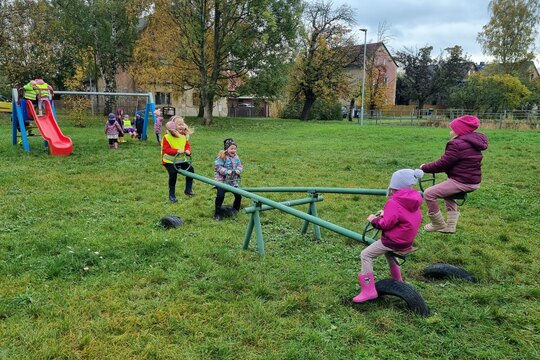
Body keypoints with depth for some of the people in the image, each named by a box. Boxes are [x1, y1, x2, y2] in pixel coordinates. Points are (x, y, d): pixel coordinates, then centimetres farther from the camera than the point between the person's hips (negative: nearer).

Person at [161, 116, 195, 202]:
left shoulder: (184, 136, 2)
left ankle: (188, 190, 12)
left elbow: (187, 146, 6)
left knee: (191, 169, -3)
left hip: (181, 160, 6)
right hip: (169, 161, -6)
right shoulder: (167, 137, -16)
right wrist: (177, 151, -31)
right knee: (173, 174, -18)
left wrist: (188, 151, -18)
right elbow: (166, 149, -19)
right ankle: (172, 195, 0)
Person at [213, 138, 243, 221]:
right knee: (220, 195, -14)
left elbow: (240, 165, 10)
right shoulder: (221, 156, -12)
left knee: (238, 195, 3)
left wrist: (238, 170, -12)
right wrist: (226, 171, -26)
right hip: (222, 180, -5)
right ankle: (217, 214, 2)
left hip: (234, 181, 6)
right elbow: (218, 166, -17)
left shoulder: (236, 157, 6)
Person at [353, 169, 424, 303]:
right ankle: (397, 281, 47)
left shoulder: (393, 202, -22)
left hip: (394, 241, -9)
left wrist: (374, 219, -6)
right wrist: (386, 214, 5)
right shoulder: (413, 200, 5)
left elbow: (386, 224, -23)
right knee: (387, 250, 38)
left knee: (365, 255, -3)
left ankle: (369, 291, -5)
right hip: (407, 239, 9)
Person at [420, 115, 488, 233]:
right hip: (474, 182, 11)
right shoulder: (472, 142, 14)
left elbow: (442, 165, -17)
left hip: (462, 182, -11)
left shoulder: (457, 145, -18)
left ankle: (438, 225, 6)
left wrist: (424, 167, -3)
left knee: (428, 194, -8)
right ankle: (451, 226, 29)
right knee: (445, 189, 34)